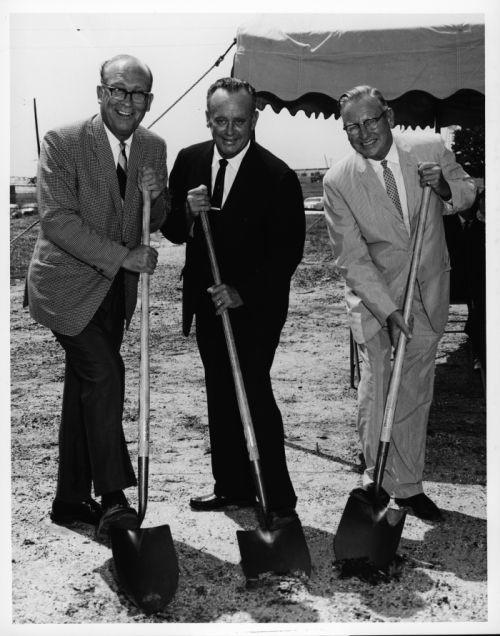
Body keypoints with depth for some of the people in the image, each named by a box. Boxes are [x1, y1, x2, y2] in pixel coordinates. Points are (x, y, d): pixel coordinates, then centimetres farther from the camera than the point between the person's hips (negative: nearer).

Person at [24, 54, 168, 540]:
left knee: (85, 388, 12)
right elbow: (56, 220, -20)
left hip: (115, 287, 6)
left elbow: (154, 223, 11)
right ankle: (111, 499, -11)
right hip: (67, 283, -6)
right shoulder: (62, 143, -14)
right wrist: (123, 256, -24)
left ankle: (71, 500, 23)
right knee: (104, 373, -19)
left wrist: (155, 197, -13)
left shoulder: (153, 148, 4)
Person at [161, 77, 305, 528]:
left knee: (254, 395, -8)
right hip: (206, 302, 6)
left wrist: (242, 293, -22)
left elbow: (288, 251, -14)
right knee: (220, 396, 14)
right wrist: (187, 212, -16)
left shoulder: (278, 176, -14)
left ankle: (280, 499, 6)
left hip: (256, 308, -6)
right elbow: (171, 232, 6)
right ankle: (232, 487, 28)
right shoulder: (189, 161, 2)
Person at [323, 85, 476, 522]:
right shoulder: (338, 182, -12)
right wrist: (387, 309, -20)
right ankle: (376, 474, 23)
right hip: (371, 294, -1)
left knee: (416, 391, 7)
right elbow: (352, 259, -12)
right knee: (375, 389, 1)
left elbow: (468, 194, 10)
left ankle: (406, 486, 20)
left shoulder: (430, 149, -7)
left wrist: (444, 187, -14)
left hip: (427, 293, 2)